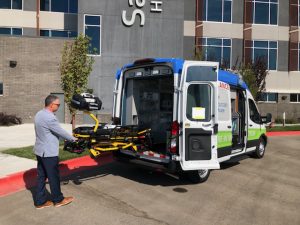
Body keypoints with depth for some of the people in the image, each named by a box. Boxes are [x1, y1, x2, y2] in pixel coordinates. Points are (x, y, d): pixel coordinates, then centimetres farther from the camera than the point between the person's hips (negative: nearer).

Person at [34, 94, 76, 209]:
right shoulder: (49, 117, -23)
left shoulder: (39, 114, 8)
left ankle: (40, 201, 23)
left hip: (40, 150, 10)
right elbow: (61, 131, -17)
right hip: (49, 152, -9)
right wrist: (73, 139, -1)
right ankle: (58, 200, 21)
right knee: (54, 177, 6)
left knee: (41, 176, 14)